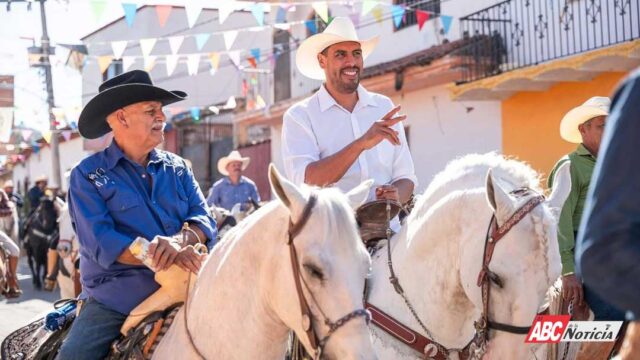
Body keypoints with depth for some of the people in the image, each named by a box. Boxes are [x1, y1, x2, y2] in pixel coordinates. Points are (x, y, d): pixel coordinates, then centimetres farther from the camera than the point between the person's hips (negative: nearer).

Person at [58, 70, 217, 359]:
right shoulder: (87, 175, -1)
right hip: (114, 301, -3)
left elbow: (204, 219, 3)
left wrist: (179, 240, -21)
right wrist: (163, 256, -25)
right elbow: (100, 243, -13)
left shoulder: (177, 168, 12)